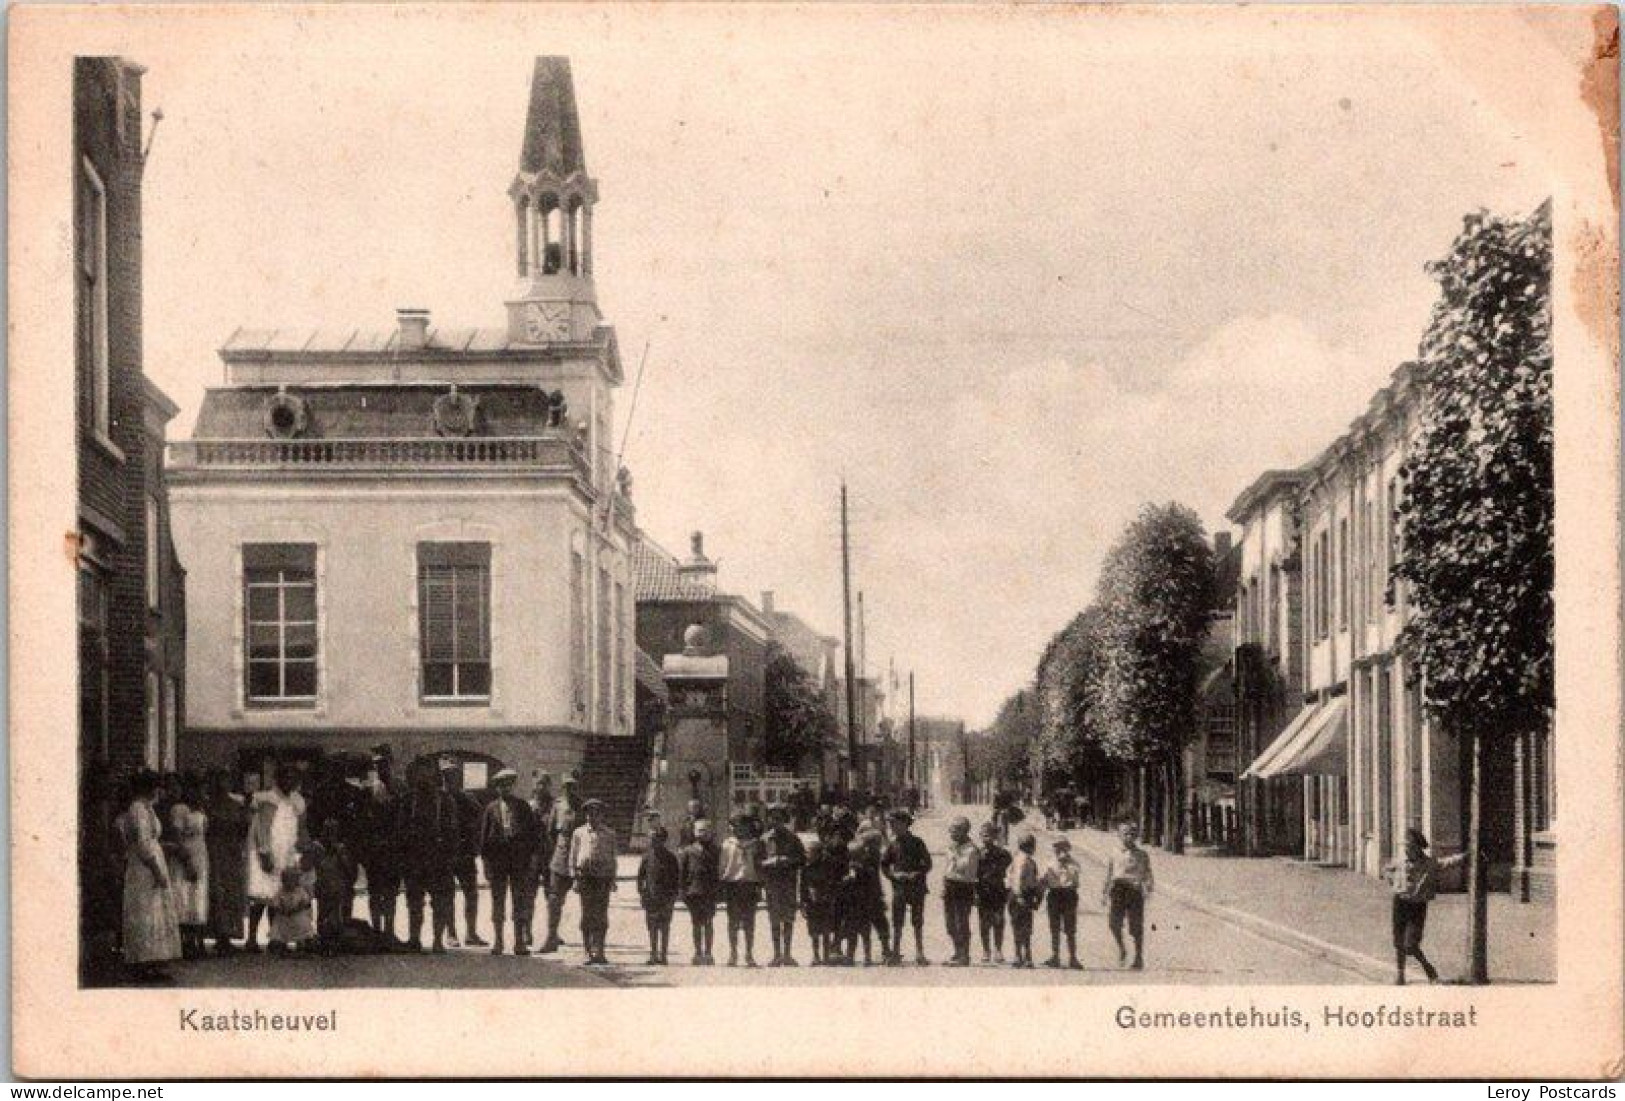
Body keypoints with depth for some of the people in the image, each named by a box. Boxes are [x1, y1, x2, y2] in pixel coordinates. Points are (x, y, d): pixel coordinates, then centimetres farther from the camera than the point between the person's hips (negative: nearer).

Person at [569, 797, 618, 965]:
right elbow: (573, 856, 9)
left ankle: (598, 952, 2)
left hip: (603, 877, 1)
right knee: (587, 915, 0)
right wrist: (575, 878, 0)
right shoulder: (579, 833, 10)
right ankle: (589, 952, 3)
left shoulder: (609, 834, 12)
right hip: (585, 875, -1)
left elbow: (612, 857, 14)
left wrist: (613, 880, 8)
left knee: (601, 916, -2)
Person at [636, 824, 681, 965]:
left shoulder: (670, 857, -1)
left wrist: (673, 895, -4)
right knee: (652, 927, 6)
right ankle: (653, 954, 12)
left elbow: (677, 877, 2)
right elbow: (640, 876, 13)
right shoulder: (647, 857, 6)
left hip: (666, 897, -2)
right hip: (650, 896, 2)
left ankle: (663, 955, 4)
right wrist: (641, 892, 3)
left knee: (664, 927, 0)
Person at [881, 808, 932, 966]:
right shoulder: (892, 843, 7)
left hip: (916, 887, -3)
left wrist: (916, 875, -14)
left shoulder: (916, 842, -2)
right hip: (899, 886, 3)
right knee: (897, 923, 1)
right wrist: (893, 875, -2)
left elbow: (927, 863, -2)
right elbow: (883, 863, 14)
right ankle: (896, 953, 4)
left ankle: (920, 954, 7)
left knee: (917, 923, 2)